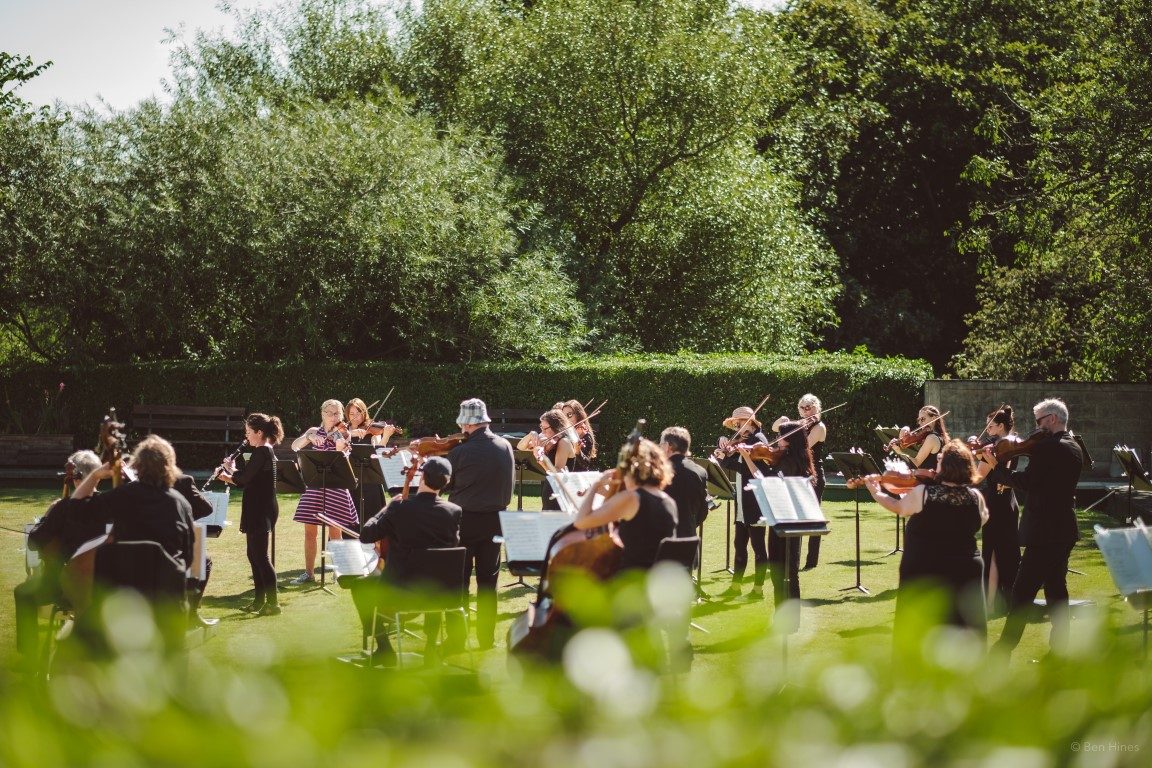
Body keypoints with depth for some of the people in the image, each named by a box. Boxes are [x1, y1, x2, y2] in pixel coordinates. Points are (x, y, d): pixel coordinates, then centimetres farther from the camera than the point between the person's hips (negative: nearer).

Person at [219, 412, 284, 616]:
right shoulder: (265, 451, 15)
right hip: (259, 510, 10)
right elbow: (248, 480, 17)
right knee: (254, 554, 15)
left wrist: (232, 471, -1)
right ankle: (259, 600, 21)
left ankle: (273, 602, -7)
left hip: (261, 511, -10)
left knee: (260, 555, -8)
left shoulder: (262, 452, -16)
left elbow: (244, 478, -21)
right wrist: (230, 477, 5)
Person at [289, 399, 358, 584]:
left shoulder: (342, 435, 1)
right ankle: (309, 572, 10)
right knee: (310, 530, 3)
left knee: (335, 531, 0)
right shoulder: (314, 432, 8)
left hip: (336, 487, -3)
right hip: (314, 485, 3)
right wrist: (309, 437, -24)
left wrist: (340, 446, -35)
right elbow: (295, 446, -8)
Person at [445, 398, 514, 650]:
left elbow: (444, 484, -5)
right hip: (495, 520, 4)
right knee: (487, 580, 13)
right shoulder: (506, 447, -3)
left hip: (465, 519, -4)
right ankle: (486, 637, 15)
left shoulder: (460, 452, -18)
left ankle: (456, 640, 3)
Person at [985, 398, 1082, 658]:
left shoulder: (1049, 447, -18)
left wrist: (995, 466, -11)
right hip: (1065, 529, 9)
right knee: (1056, 585, 15)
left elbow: (1025, 481, -21)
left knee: (1023, 588, -6)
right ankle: (1060, 644, 18)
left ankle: (1006, 645, -4)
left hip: (1044, 530, -9)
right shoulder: (1073, 448, 13)